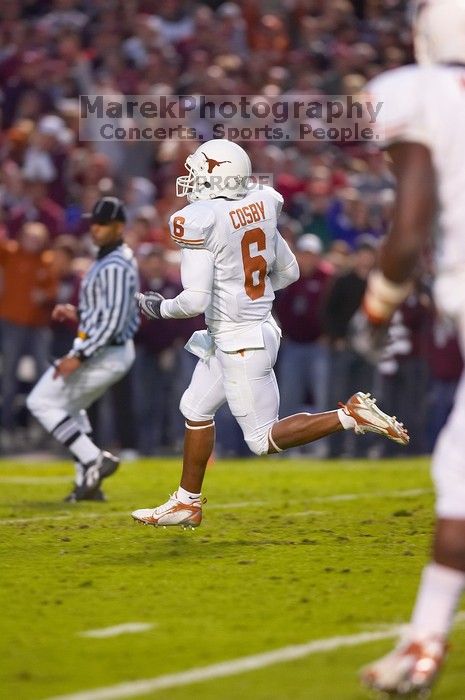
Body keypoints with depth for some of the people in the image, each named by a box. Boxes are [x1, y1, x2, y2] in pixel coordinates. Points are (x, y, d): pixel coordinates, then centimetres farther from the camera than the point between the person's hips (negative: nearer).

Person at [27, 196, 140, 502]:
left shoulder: (114, 266, -20)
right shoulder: (114, 260, 12)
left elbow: (113, 320, -26)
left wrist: (79, 356, -27)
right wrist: (78, 313, 13)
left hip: (104, 352, -11)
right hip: (118, 351, 11)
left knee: (42, 401, -6)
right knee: (70, 407, 25)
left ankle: (93, 459, -10)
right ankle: (89, 482, 22)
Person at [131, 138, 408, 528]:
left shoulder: (200, 222, -20)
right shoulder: (258, 208, 3)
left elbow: (195, 301, -24)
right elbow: (288, 272, 12)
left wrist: (161, 308, -4)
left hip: (240, 343, -9)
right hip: (259, 325, 9)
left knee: (264, 440, -1)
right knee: (195, 409, 20)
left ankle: (351, 416, -11)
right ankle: (187, 503, 29)